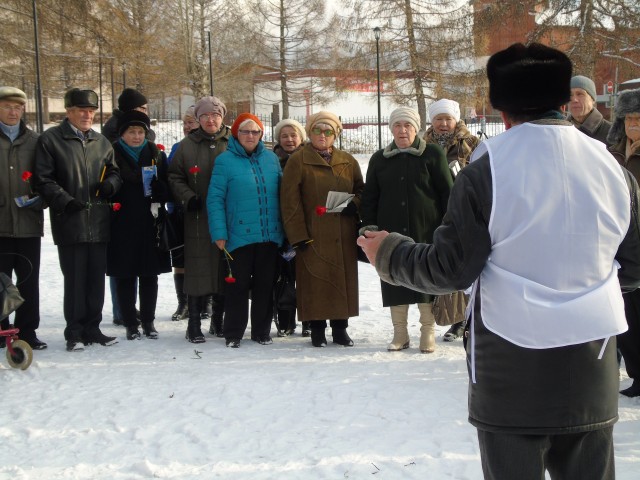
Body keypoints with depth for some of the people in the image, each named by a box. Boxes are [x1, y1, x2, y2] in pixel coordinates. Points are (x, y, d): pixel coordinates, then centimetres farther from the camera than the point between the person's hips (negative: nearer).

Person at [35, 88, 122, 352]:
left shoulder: (101, 142, 15)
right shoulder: (50, 139, 0)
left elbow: (114, 171, 23)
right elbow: (43, 180, -4)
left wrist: (111, 183, 0)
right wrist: (66, 201, -15)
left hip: (99, 222, 5)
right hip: (70, 222, -4)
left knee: (96, 278, 7)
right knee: (75, 278, -1)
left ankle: (92, 328, 19)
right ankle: (74, 332, 9)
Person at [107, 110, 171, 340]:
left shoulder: (156, 154, 9)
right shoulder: (112, 155, 1)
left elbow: (167, 190, 7)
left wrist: (157, 187, -14)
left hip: (150, 225, 2)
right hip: (122, 226, -2)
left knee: (149, 276, 8)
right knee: (125, 276, 2)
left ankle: (148, 321, 19)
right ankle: (130, 323, 13)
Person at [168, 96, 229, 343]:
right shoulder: (187, 145, 8)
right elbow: (174, 177, 9)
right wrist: (188, 197, -6)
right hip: (198, 218, -1)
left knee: (226, 268, 6)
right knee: (198, 269, -4)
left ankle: (220, 319, 21)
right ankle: (194, 323, 4)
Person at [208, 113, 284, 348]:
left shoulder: (271, 158, 9)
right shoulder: (225, 161, -3)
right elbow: (215, 199, -7)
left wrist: (283, 229, 9)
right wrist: (219, 233, -13)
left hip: (270, 236, 4)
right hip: (239, 237, -4)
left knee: (265, 286, 10)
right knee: (238, 286, 3)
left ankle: (262, 331, 21)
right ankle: (233, 334, 14)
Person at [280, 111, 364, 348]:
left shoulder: (348, 161, 13)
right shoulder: (297, 161, 0)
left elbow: (361, 189, 21)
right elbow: (290, 201, -5)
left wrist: (354, 204, -4)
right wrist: (298, 235, -12)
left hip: (343, 236, 4)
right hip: (312, 236, -4)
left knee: (344, 279, 6)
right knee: (315, 282, -2)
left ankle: (341, 328, 18)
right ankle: (317, 330, 9)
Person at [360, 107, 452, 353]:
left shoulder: (433, 154, 1)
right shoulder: (379, 159, 11)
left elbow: (447, 192, 0)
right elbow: (369, 197, 14)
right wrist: (369, 226, 5)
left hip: (426, 231, -3)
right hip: (392, 233, 3)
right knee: (395, 280, 5)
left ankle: (428, 332, 15)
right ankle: (400, 332, 18)